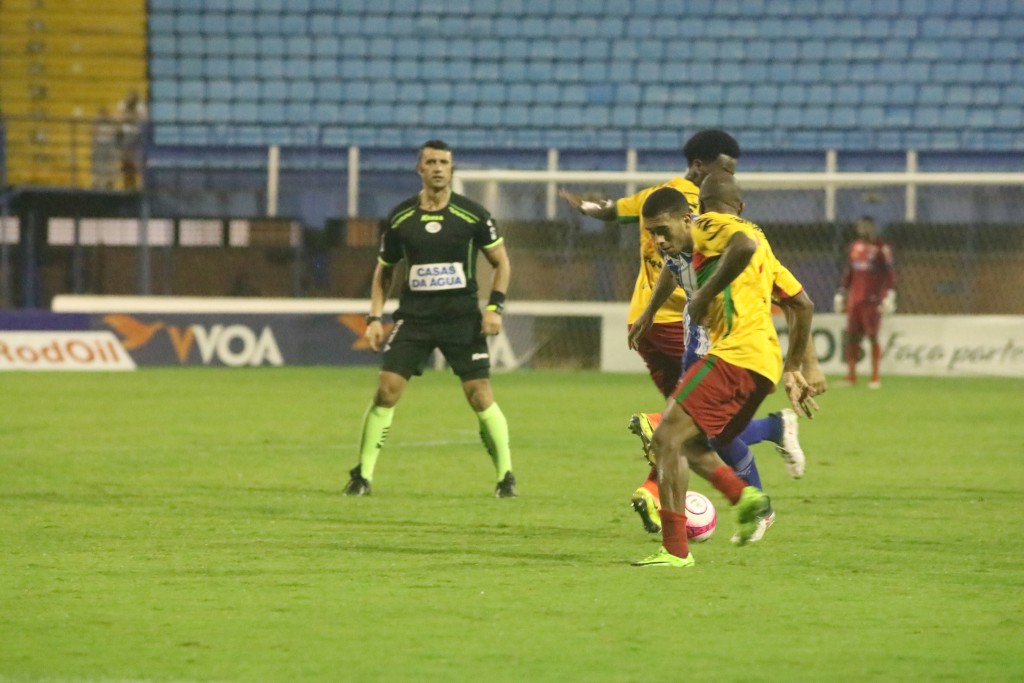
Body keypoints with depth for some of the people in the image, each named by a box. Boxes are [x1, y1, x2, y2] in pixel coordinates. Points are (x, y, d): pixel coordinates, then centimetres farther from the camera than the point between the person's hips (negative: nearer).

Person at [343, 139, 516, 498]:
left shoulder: (473, 215, -2)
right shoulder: (399, 218, 3)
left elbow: (501, 261, 6)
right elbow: (384, 270, 14)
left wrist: (495, 307, -5)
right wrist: (374, 318, 5)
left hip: (463, 318, -1)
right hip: (413, 317, 1)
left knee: (480, 397, -7)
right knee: (386, 390, -9)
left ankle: (506, 475, 8)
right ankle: (362, 475, 1)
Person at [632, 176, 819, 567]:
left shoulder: (710, 226, 1)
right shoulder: (757, 235, 28)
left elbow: (744, 245, -25)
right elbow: (803, 305, 30)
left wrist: (705, 296, -16)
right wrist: (793, 370, 33)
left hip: (736, 354, -10)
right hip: (765, 363, 10)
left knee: (668, 438, -11)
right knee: (684, 443, 19)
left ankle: (675, 549, -16)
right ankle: (744, 495, 0)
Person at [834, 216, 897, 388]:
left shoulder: (881, 248, -5)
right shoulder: (855, 247, 15)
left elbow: (890, 273, -8)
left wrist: (890, 295, -16)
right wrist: (841, 293, 20)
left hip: (872, 299, -6)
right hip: (854, 299, 6)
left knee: (872, 336, -6)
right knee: (852, 336, 3)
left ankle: (875, 376, -1)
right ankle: (851, 374, 8)